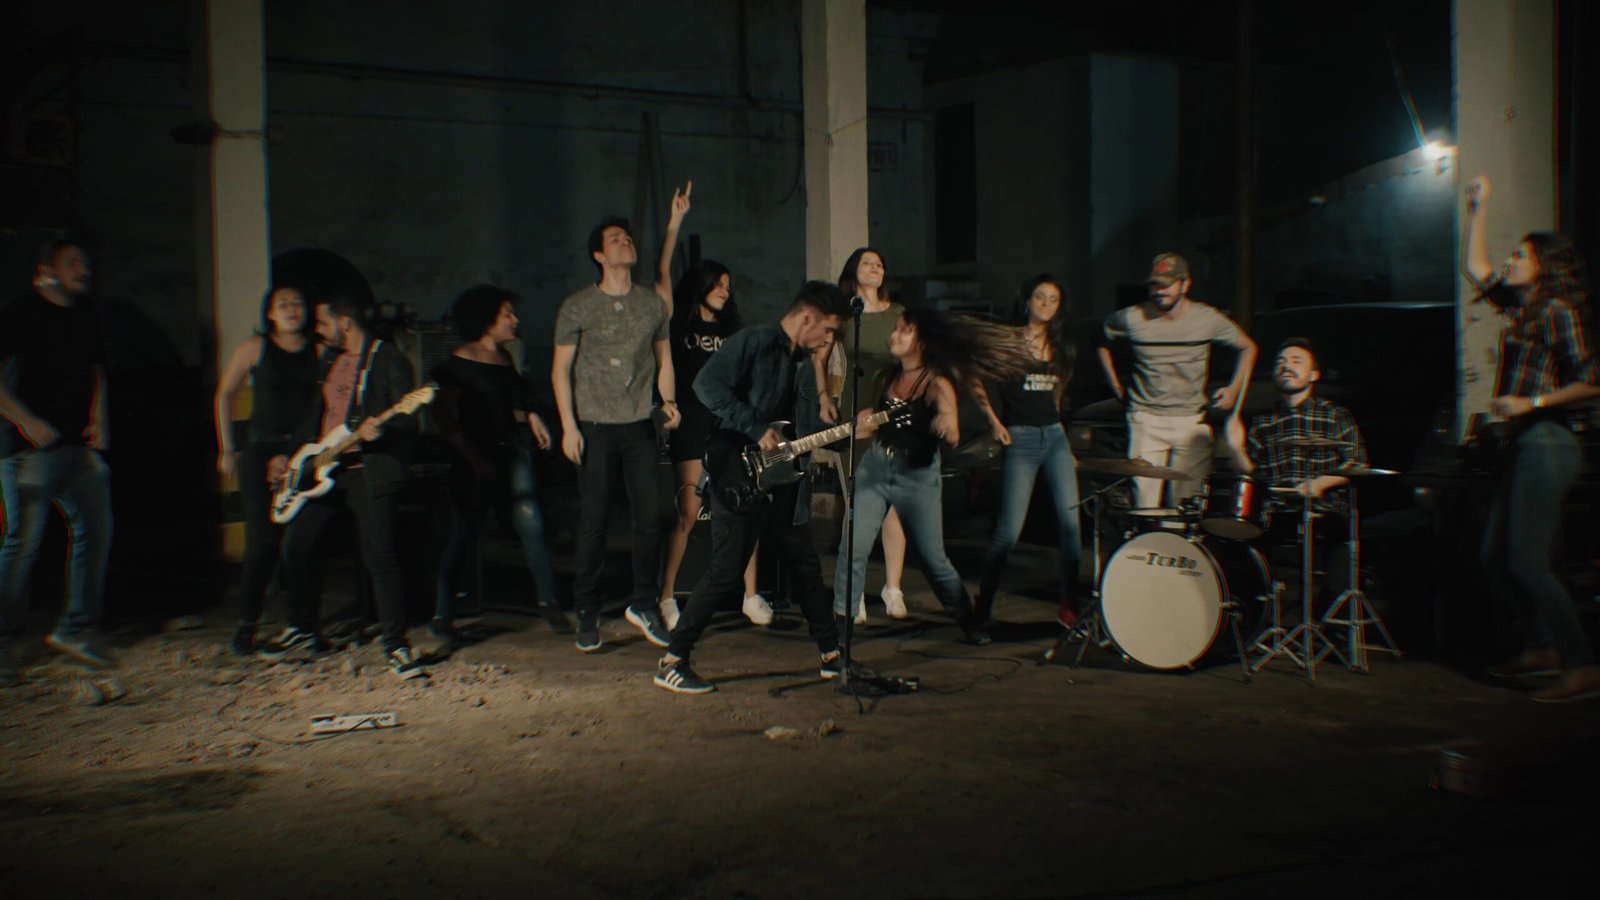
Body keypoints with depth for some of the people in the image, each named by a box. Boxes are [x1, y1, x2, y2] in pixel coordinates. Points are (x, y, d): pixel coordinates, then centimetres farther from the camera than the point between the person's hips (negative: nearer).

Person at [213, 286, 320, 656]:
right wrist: (227, 450, 7)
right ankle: (245, 625, 6)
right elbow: (224, 396, 10)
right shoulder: (254, 348, 3)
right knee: (263, 542, -7)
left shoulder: (319, 352, 7)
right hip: (263, 451, -2)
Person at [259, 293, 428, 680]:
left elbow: (408, 419, -14)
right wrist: (288, 455, 20)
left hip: (368, 471, -8)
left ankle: (396, 647, -6)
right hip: (322, 468, 8)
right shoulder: (329, 359, 18)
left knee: (379, 557, -13)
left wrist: (379, 430, -33)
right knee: (296, 545, 9)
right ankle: (303, 630, 27)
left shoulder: (387, 358, -7)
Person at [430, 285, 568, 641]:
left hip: (514, 450, 6)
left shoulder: (504, 356, 13)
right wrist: (475, 457, -16)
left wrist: (530, 416, 5)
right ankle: (441, 614, 13)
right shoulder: (457, 364, -7)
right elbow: (444, 418, -9)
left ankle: (548, 600, 2)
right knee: (464, 534, 1)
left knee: (531, 525, -5)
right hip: (477, 457, -6)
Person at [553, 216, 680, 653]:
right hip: (594, 428, -2)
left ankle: (644, 604, 15)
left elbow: (664, 359, 17)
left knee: (649, 517, 0)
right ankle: (587, 613, 12)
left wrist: (668, 400, 0)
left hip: (639, 427, 3)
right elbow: (560, 370, 1)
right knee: (593, 522, 0)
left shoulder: (653, 304, 10)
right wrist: (568, 425, -7)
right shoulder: (577, 306, 1)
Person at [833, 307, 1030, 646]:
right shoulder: (887, 379, 6)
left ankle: (967, 620, 26)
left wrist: (947, 425, -43)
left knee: (933, 558, 5)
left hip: (918, 475, -4)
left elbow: (952, 438, -23)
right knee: (852, 547, -8)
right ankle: (842, 617, 4)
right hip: (874, 467, 4)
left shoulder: (936, 383, -10)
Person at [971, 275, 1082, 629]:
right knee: (1009, 530, -5)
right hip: (1020, 439, -5)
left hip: (1055, 436, 5)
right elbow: (976, 382, 0)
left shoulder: (1061, 346, 12)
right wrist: (994, 421, -6)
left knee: (1070, 520, -5)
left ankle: (1069, 602, 8)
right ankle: (982, 603, 11)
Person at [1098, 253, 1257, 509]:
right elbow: (1100, 341, 16)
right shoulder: (1132, 318, -5)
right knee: (1144, 504, -7)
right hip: (1146, 420, 0)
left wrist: (1233, 389, 1)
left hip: (1192, 422, 1)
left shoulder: (1207, 319, -3)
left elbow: (1248, 347, 12)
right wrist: (1117, 386, 11)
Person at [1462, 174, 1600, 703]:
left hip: (1547, 445, -9)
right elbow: (1476, 269, 27)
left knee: (1527, 562, -12)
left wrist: (1531, 402, -17)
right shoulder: (1523, 306, 15)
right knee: (1496, 557, 11)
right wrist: (1479, 211, 24)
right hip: (1524, 444, 9)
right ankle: (1541, 648, 21)